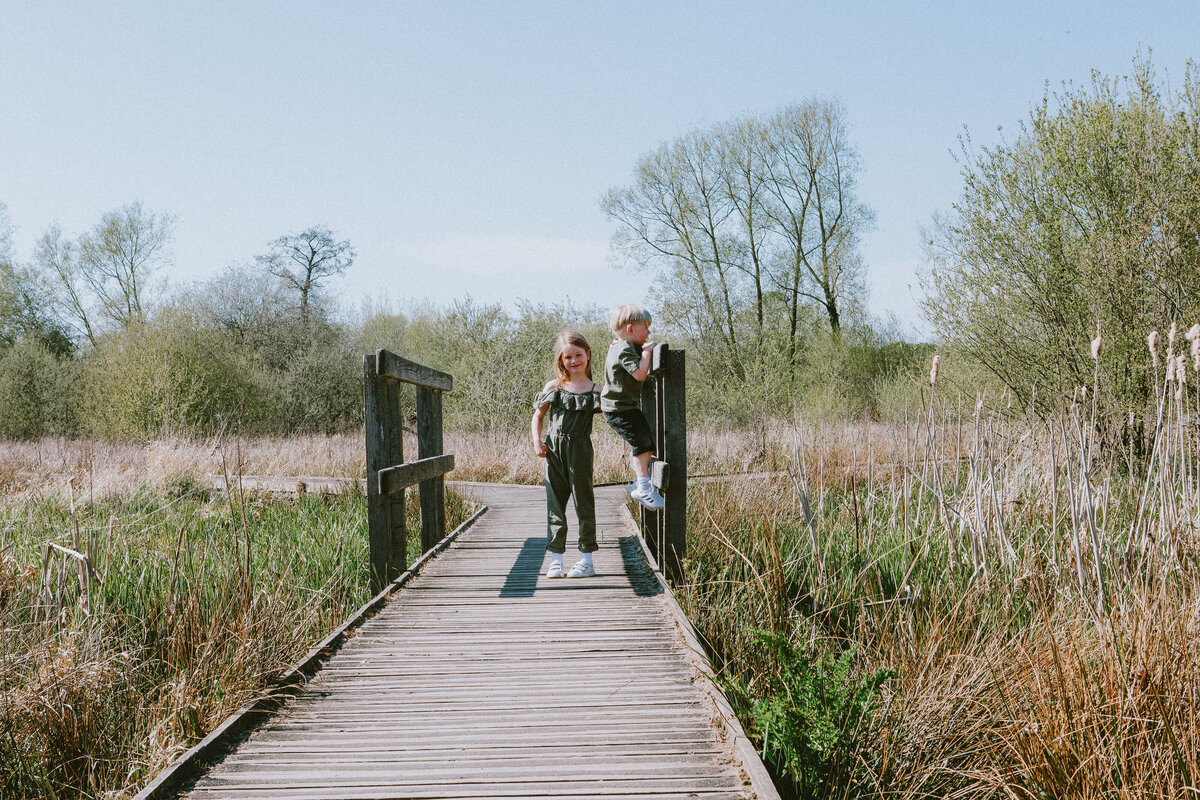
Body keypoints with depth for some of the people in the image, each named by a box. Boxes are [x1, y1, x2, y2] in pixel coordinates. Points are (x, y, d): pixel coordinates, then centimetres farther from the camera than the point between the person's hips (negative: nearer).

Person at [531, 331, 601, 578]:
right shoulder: (554, 387, 7)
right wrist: (537, 441, -1)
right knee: (555, 503, 4)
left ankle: (586, 560, 9)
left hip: (580, 449, -2)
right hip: (554, 450, 2)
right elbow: (538, 416, 12)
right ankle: (555, 560, 10)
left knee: (583, 502, 1)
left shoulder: (595, 390, 3)